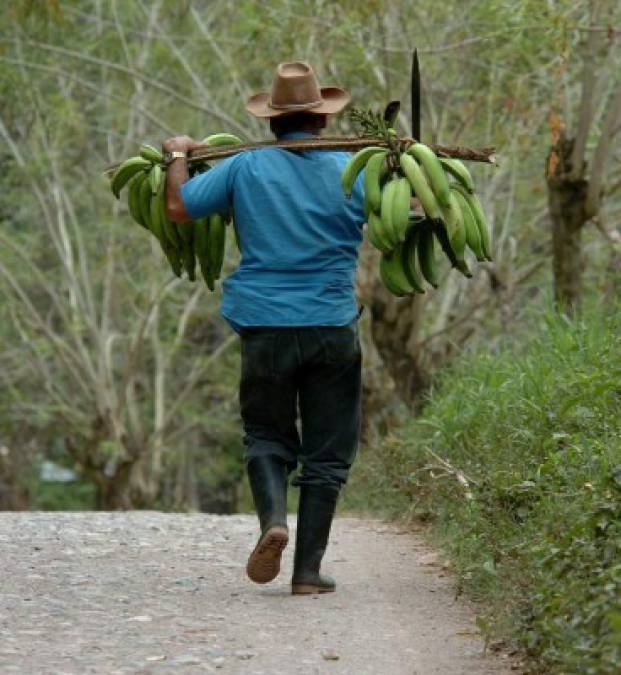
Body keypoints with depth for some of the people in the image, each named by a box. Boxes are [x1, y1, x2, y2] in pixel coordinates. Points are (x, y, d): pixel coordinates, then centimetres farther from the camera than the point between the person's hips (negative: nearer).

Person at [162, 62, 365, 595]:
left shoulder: (246, 167, 0)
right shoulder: (352, 171, -1)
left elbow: (178, 208, 3)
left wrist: (177, 157, 20)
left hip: (265, 326, 0)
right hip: (332, 328, 0)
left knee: (266, 436, 15)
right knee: (326, 451, 7)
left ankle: (273, 517, -15)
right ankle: (308, 568, 4)